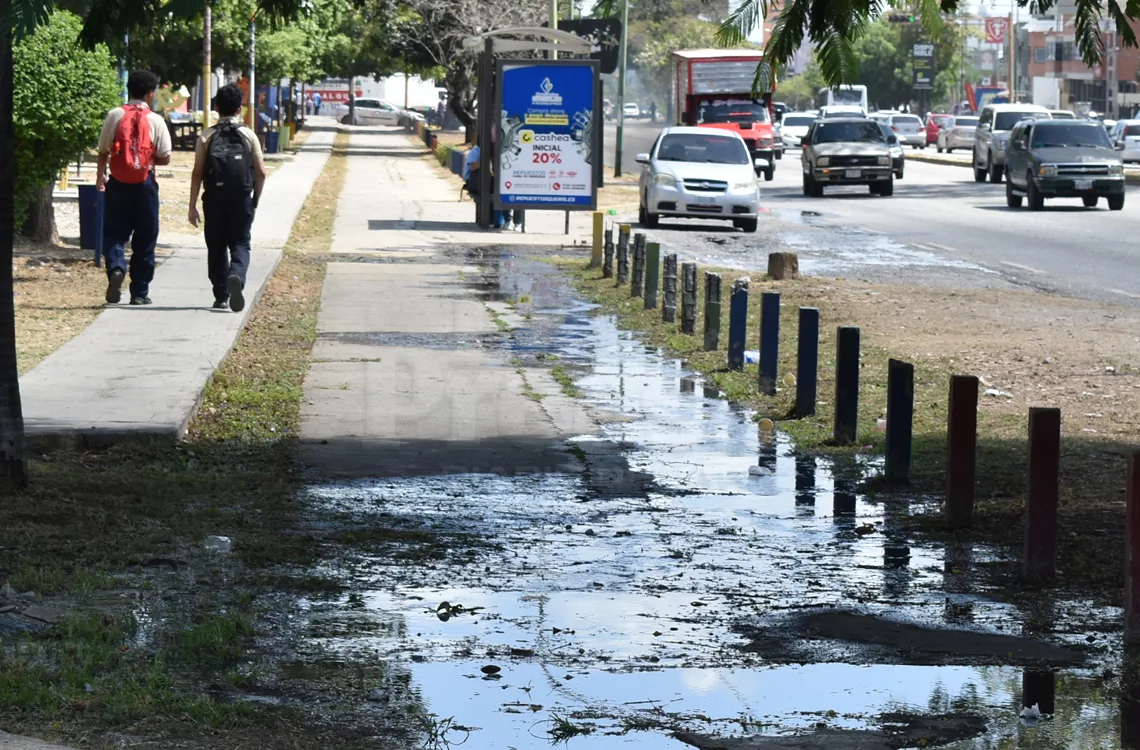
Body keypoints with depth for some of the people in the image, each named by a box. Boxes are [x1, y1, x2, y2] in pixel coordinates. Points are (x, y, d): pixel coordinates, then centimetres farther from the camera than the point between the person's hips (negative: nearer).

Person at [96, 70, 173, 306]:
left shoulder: (114, 116, 0)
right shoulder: (155, 120, -4)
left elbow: (103, 152, 3)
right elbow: (164, 158, -4)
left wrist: (100, 177, 15)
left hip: (118, 183, 1)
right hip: (145, 184, -1)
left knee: (114, 233, 8)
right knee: (144, 240, 9)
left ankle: (116, 268, -22)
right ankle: (140, 292, 11)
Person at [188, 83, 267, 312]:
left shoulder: (207, 137, 1)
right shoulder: (248, 136, 1)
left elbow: (197, 173, -3)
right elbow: (261, 172, -2)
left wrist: (193, 206, 0)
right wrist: (255, 199, 12)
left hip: (214, 200, 1)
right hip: (242, 200, -1)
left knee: (216, 247, 12)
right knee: (240, 245, 4)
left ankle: (221, 296, 14)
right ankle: (236, 277, -26)